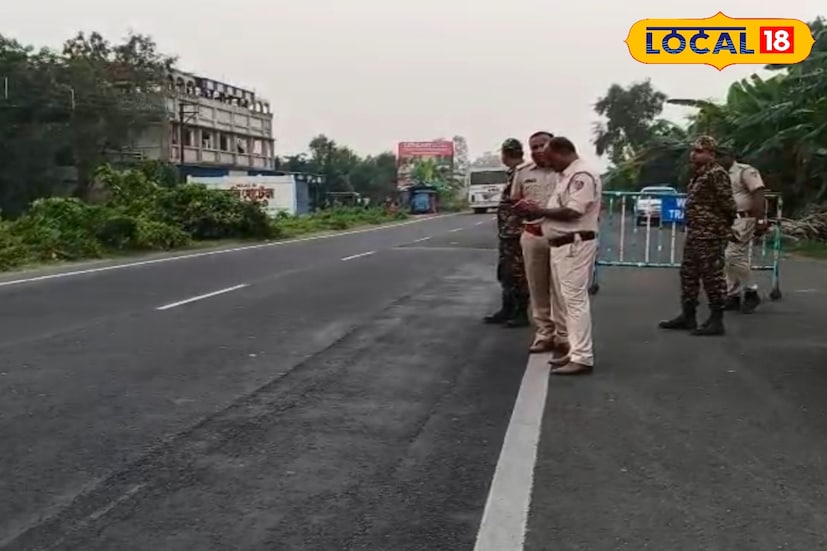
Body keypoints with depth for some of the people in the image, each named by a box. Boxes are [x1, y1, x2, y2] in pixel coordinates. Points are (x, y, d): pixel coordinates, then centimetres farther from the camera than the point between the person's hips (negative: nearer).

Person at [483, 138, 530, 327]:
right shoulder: (514, 172, 15)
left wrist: (514, 230, -22)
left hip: (516, 233, -10)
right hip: (507, 232, 10)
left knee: (518, 273, -2)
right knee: (505, 272, 15)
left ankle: (521, 313, 5)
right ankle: (508, 309, 24)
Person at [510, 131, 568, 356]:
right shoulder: (523, 173, 12)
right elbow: (514, 203, 18)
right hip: (532, 236, 3)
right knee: (537, 288, 7)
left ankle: (563, 336, 7)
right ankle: (543, 334, 16)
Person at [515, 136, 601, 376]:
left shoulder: (583, 174, -15)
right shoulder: (568, 175, 18)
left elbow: (573, 212, -23)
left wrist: (539, 211, -17)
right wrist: (539, 212, 5)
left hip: (575, 245, -11)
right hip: (562, 245, 11)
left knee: (576, 300, -9)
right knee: (569, 300, 13)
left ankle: (582, 358, -7)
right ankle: (576, 352, 20)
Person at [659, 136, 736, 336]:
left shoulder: (717, 174, -14)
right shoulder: (698, 174, 16)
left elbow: (727, 203, -16)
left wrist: (724, 226, -4)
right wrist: (691, 227, 16)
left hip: (710, 235, -10)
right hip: (694, 233, 10)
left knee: (712, 276, -5)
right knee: (688, 273, 15)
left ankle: (716, 321, 1)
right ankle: (687, 316, 24)